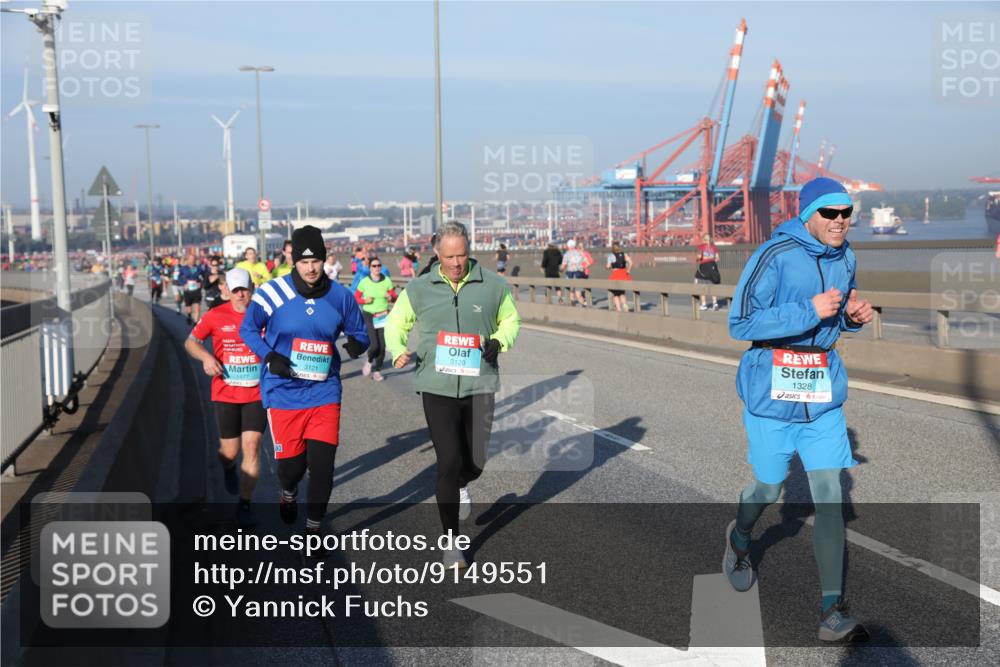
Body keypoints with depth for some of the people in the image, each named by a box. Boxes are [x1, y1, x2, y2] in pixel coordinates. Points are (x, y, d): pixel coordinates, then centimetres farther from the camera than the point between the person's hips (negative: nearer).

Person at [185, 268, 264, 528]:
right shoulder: (216, 316, -2)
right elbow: (191, 342, 8)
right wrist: (206, 357, -12)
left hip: (257, 392, 0)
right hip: (226, 394, 0)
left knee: (251, 447, -9)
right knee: (231, 451, 5)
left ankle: (244, 505, 0)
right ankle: (228, 468, 44)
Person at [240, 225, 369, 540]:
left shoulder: (340, 296, -1)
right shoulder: (273, 293, -8)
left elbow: (359, 333, 10)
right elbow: (248, 329, 3)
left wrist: (356, 345, -14)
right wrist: (269, 357, -13)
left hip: (324, 393, 1)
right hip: (283, 393, -1)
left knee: (322, 463, -3)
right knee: (291, 463, 5)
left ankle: (314, 528, 18)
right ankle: (288, 496, 44)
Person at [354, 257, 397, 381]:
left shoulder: (387, 281, -2)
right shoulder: (364, 282, -5)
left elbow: (394, 297, 5)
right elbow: (356, 298, 3)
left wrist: (390, 298, -17)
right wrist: (365, 300, -16)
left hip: (383, 316, 2)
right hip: (369, 316, -2)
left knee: (382, 346, 0)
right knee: (374, 345, -11)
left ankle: (377, 370, 19)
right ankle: (369, 361, 22)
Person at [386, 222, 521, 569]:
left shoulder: (493, 285, 1)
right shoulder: (419, 289, 2)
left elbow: (511, 320, 15)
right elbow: (396, 323, 14)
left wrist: (499, 341, -6)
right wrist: (398, 352, -6)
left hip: (479, 385, 1)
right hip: (437, 386, -1)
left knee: (475, 462, 9)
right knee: (449, 461, -7)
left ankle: (460, 486, 50)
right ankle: (451, 542, 8)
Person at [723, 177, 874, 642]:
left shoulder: (845, 258, 5)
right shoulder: (775, 256, -16)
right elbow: (741, 324, -19)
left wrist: (855, 314, -3)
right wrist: (810, 311, -25)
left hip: (824, 392, 5)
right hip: (773, 391, -4)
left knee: (829, 495, -2)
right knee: (768, 489, 11)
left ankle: (832, 612, 0)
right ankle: (739, 538, 47)